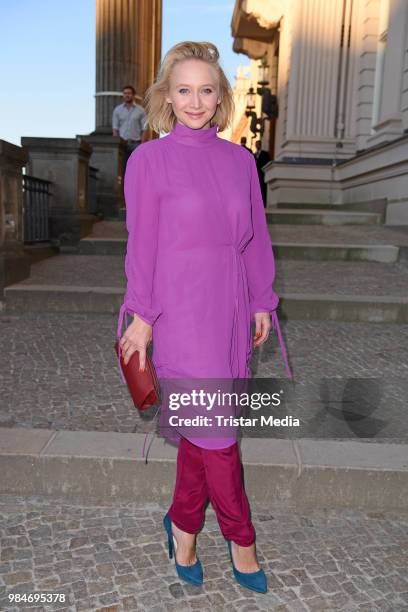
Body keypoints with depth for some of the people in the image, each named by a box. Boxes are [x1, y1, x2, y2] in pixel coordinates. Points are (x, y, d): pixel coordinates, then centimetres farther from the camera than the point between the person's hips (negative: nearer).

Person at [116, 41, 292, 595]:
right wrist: (142, 315, -6)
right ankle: (240, 538, 25)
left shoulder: (241, 160, 9)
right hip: (181, 311, -4)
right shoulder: (149, 159, -2)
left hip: (231, 310, 5)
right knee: (215, 429, 1)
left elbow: (256, 237, 11)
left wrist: (262, 303, 9)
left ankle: (183, 522, 36)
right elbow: (141, 243, -4)